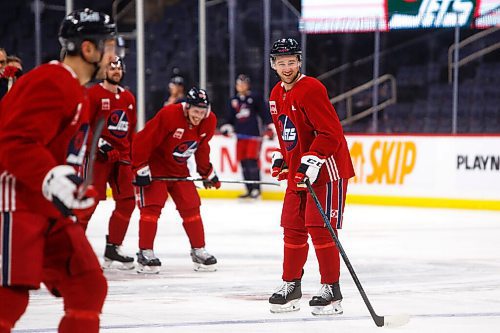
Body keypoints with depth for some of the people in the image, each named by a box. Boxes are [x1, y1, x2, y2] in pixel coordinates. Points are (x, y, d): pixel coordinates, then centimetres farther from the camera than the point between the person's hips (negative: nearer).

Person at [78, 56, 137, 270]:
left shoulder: (128, 98, 16)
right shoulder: (93, 94, -5)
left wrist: (131, 156, 19)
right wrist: (100, 144, -20)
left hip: (121, 157, 7)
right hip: (98, 155, -7)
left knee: (127, 202, 4)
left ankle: (113, 247, 13)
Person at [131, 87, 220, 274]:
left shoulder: (209, 122, -8)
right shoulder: (168, 115, -29)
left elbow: (202, 148, 11)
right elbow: (143, 141, -25)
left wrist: (208, 173, 15)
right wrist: (141, 169, -24)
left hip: (178, 168, 6)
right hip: (154, 165, -6)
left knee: (191, 207, 3)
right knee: (151, 206, -14)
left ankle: (199, 251, 13)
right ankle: (145, 253, -10)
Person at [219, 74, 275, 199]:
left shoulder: (254, 98, 1)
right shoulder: (234, 100, 14)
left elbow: (264, 113, 0)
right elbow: (231, 117, 20)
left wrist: (270, 127, -6)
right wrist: (227, 128, 5)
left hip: (253, 135, -5)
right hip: (241, 136, 5)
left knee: (252, 160, -13)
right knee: (243, 162, 2)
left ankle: (256, 189, -8)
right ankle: (249, 190, 8)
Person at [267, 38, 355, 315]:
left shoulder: (311, 89, -18)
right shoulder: (276, 95, 11)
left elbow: (331, 133, -23)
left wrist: (312, 162, -27)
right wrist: (281, 159, 18)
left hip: (326, 168, -9)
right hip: (297, 171, 9)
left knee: (320, 228, -11)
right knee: (293, 228, 11)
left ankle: (331, 290, -5)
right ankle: (291, 285, 21)